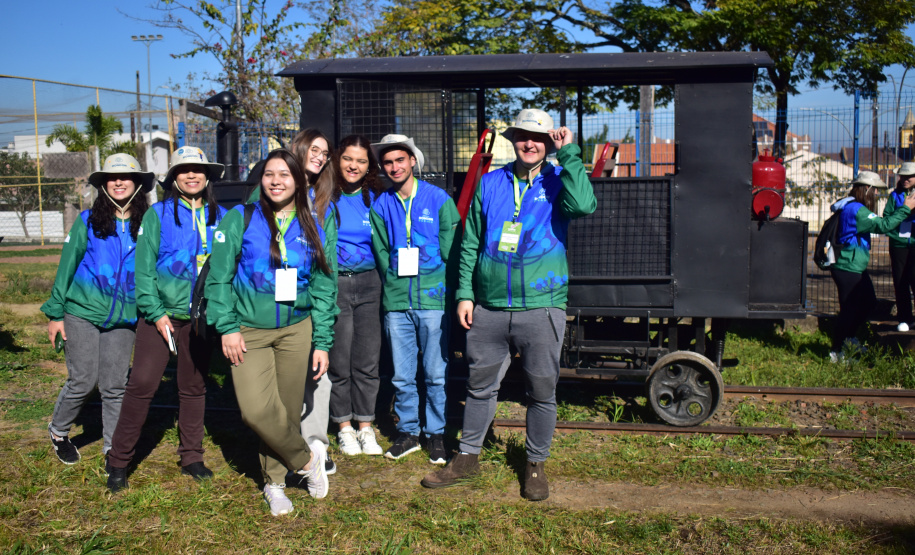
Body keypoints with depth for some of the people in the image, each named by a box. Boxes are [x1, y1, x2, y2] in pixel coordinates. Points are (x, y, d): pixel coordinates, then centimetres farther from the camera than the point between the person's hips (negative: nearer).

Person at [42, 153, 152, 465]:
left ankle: (112, 448, 18)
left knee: (115, 386, 3)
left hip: (123, 320, 1)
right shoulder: (88, 221, -1)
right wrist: (55, 313, 1)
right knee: (83, 382, 2)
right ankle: (58, 432, 28)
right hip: (82, 314, -1)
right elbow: (67, 267, 3)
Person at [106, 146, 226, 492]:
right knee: (142, 383, -6)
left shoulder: (220, 217, 7)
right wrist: (155, 312, -11)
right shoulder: (158, 214, 0)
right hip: (162, 313, -2)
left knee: (194, 386, 11)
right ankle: (119, 461, 7)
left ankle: (191, 457, 23)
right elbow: (145, 267, -3)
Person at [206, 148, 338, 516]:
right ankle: (306, 460, 9)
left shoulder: (316, 228, 6)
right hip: (248, 331, -2)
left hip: (297, 330, 2)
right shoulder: (240, 219, 1)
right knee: (257, 409, -15)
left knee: (288, 408, 5)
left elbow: (325, 289, 8)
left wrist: (322, 343, 4)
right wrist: (227, 327, -8)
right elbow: (219, 276, 0)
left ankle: (274, 482, 27)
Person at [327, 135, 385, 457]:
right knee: (338, 361, 2)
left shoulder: (375, 198, 9)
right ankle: (344, 427, 18)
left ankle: (365, 427, 18)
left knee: (368, 361, 4)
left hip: (368, 283, 2)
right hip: (333, 283, -2)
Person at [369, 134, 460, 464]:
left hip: (433, 298, -2)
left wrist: (417, 263, -5)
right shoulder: (380, 206, 9)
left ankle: (436, 433, 17)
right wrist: (395, 282, -2)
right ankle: (408, 432, 22)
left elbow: (449, 250, 0)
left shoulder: (439, 199, 2)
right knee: (402, 376, 8)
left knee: (436, 374, 3)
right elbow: (382, 256, 9)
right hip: (396, 301, 2)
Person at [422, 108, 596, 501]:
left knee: (542, 391, 7)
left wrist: (568, 153, -18)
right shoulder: (489, 184, 8)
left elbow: (584, 205, -24)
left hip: (541, 306, -2)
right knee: (480, 385, 13)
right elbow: (470, 243, 11)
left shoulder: (557, 182, 1)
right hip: (488, 307, 2)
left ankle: (535, 464, 25)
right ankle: (468, 456, 30)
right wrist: (465, 293, 5)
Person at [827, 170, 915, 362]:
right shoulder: (856, 210, -21)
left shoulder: (851, 207, 13)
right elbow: (883, 225, -24)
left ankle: (848, 337, 34)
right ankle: (836, 352, 8)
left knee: (869, 302, 20)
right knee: (849, 310, -2)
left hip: (856, 267, 11)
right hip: (848, 269, -11)